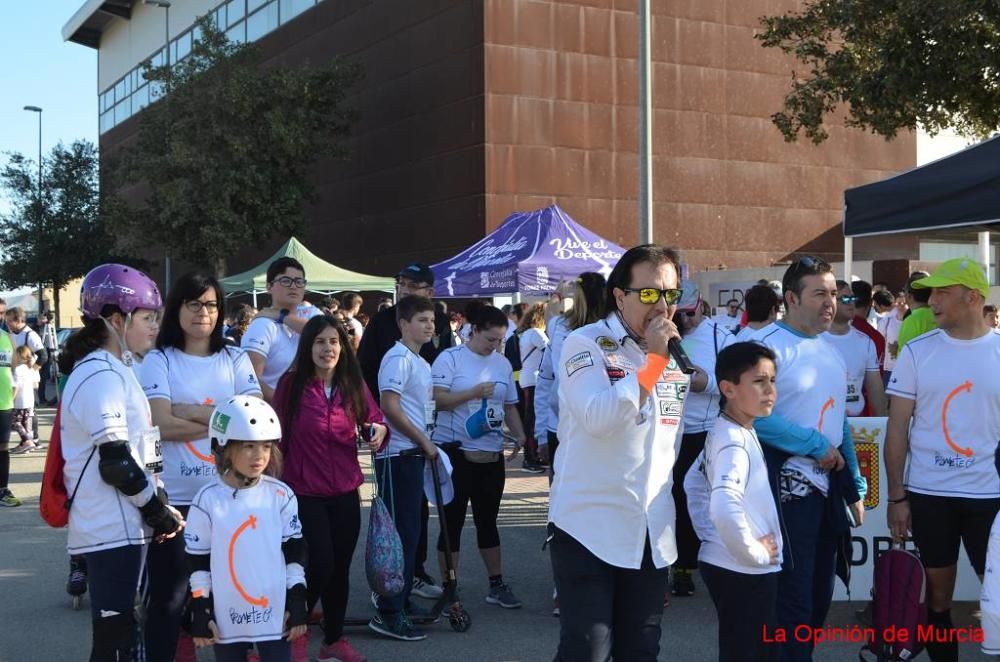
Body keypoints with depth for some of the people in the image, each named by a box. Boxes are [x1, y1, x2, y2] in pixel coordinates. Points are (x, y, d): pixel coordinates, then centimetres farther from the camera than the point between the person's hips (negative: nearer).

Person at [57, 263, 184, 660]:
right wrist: (157, 509, -10)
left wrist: (159, 505, 11)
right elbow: (116, 463, -20)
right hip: (112, 530, -10)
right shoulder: (101, 377, -16)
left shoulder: (114, 370, 16)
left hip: (120, 526, 10)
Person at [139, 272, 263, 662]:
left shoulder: (235, 359, 8)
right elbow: (163, 425, -12)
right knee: (168, 595, 5)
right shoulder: (158, 360, 0)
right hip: (174, 495, -2)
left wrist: (189, 411, -10)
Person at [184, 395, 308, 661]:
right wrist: (201, 612, -2)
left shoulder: (281, 496, -2)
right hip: (226, 618, -1)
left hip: (275, 614, 1)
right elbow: (197, 562, -2)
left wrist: (297, 603, 1)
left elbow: (294, 553, 3)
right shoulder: (207, 500, -7)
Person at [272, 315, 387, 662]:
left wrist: (378, 430, -12)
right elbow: (277, 435, -5)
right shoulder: (292, 385, -10)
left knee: (340, 568, 13)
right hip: (305, 492, -4)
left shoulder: (354, 385, 1)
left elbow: (373, 421, 11)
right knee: (321, 565, -9)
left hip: (345, 492, 4)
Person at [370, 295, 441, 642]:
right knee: (400, 532, -8)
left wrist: (426, 444, 13)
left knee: (410, 531, 14)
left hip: (414, 454, 9)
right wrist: (424, 441, -15)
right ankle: (388, 613, -4)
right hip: (397, 455, -9)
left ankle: (402, 600, 23)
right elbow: (390, 407, -21)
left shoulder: (422, 363, 16)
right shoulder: (398, 358, -13)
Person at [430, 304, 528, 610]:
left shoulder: (502, 363, 11)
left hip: (491, 454, 5)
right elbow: (437, 399, -14)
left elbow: (509, 406, 16)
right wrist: (474, 393, -20)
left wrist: (519, 434, 0)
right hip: (455, 451, -5)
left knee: (487, 520, 14)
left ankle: (497, 584, 22)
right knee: (452, 521, 1)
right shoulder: (449, 358, -5)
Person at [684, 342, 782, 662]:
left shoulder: (725, 432, 9)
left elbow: (693, 483, 21)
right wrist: (754, 553, -23)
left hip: (723, 562, 10)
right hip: (743, 571, -10)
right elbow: (725, 508, -37)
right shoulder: (735, 442, -22)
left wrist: (708, 534, 16)